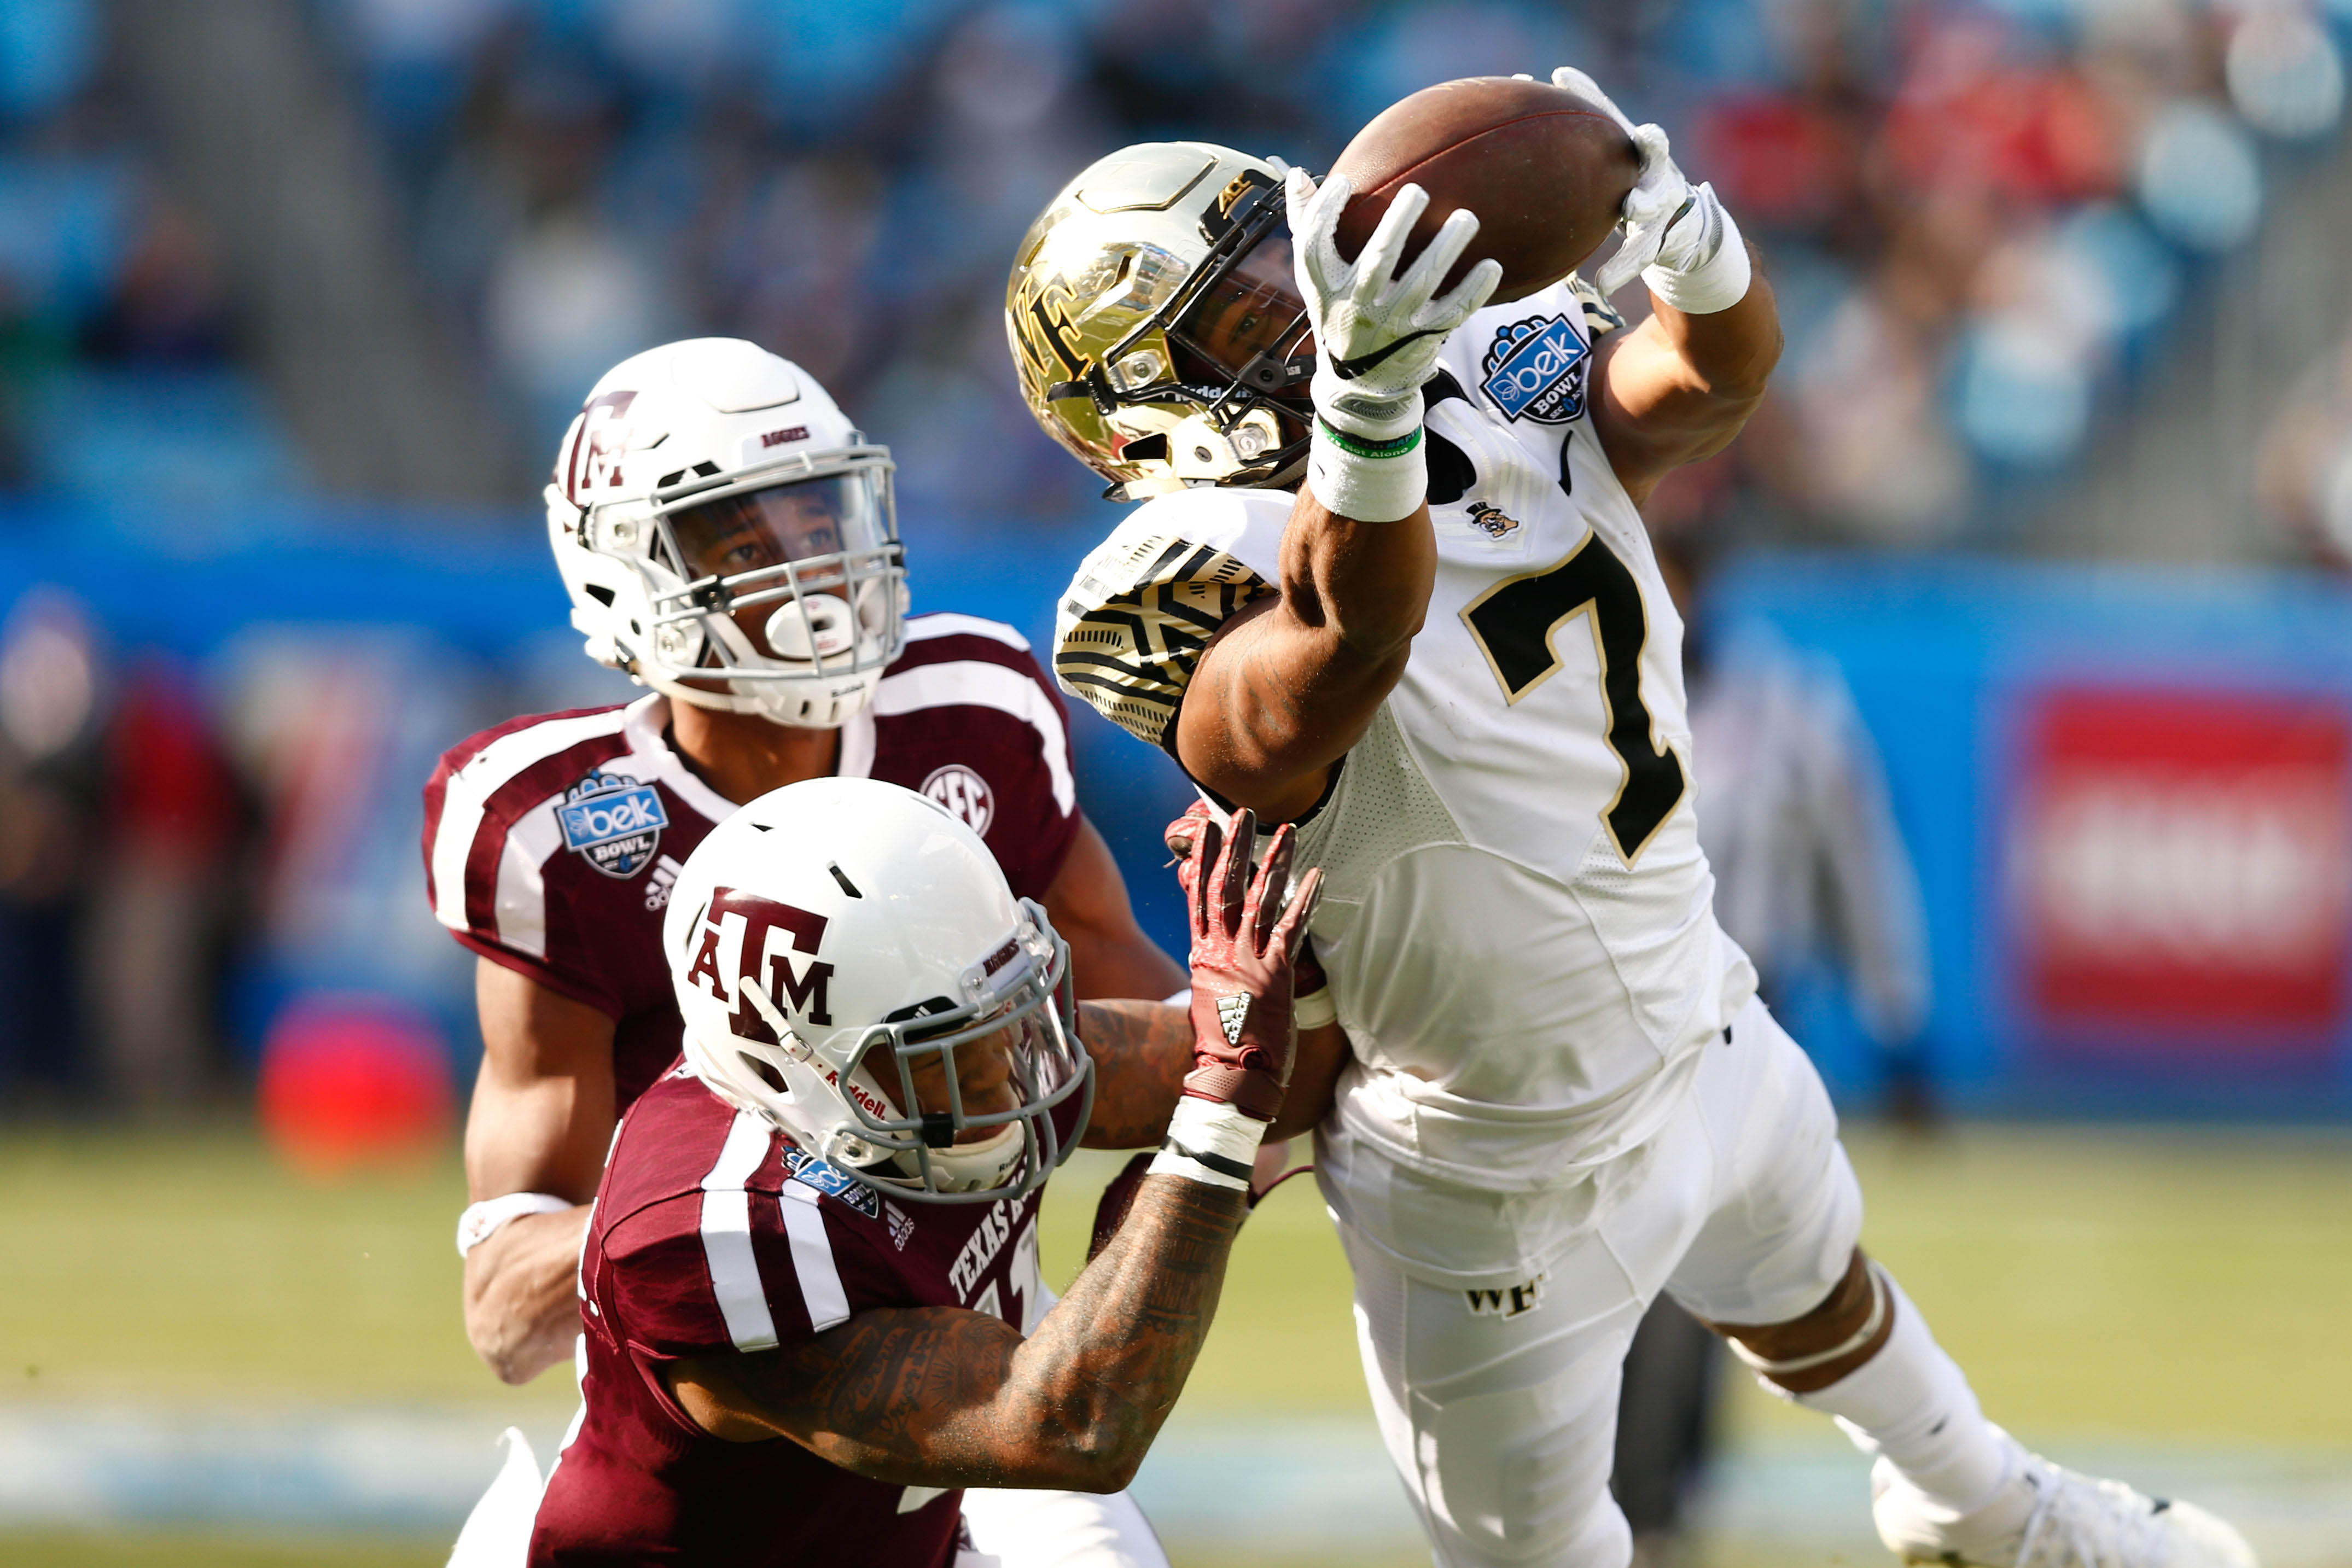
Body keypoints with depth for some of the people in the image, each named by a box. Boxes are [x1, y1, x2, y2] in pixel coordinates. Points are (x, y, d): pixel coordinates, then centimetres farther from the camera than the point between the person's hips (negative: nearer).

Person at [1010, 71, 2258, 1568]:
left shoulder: (1501, 386, -12)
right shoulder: (1213, 590, -33)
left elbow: (1705, 378, -26)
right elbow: (1352, 631, -54)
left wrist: (1693, 255, -51)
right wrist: (1360, 403, -75)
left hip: (1702, 1036, 7)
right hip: (1513, 1185, -7)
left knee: (1814, 1293, 35)